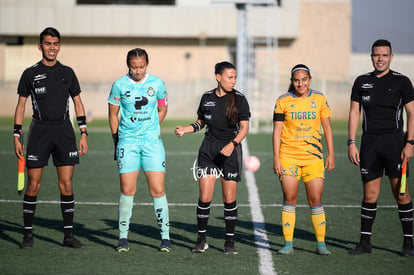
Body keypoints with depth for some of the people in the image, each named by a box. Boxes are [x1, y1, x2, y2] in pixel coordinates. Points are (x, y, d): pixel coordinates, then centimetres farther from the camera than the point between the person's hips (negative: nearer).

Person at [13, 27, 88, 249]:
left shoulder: (67, 73, 9)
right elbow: (21, 105, 6)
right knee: (33, 185, -2)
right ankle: (28, 233, 8)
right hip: (39, 130, -1)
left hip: (64, 130, 2)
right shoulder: (30, 74, 3)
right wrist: (17, 137, 1)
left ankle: (68, 235, 6)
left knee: (66, 184, -1)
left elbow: (78, 103, 13)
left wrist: (84, 134, 6)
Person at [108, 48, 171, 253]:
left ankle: (165, 236, 4)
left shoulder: (157, 84, 2)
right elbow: (113, 114, 10)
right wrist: (117, 140, 10)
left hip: (152, 142, 0)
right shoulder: (119, 85, 0)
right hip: (127, 143, 0)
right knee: (127, 190, -2)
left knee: (158, 190, -5)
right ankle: (123, 237, 9)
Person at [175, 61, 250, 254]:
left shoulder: (239, 99, -4)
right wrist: (185, 129, 0)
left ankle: (230, 241, 11)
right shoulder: (207, 98, 4)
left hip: (231, 151, -2)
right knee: (204, 197, -5)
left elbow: (245, 127, -5)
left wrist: (232, 144, -21)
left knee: (229, 199, 0)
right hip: (208, 150, 2)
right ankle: (202, 239, 9)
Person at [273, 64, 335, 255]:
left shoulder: (319, 99, 5)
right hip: (288, 156, -1)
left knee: (315, 200, -1)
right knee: (289, 198, -1)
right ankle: (288, 243, 5)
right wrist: (276, 158, -3)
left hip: (313, 156, 1)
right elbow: (277, 131, 3)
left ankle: (321, 244, 7)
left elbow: (327, 127, 9)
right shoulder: (283, 101, 1)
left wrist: (331, 155, 4)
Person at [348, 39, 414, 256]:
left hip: (394, 141, -2)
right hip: (369, 143, 3)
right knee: (370, 195, 4)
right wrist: (351, 143, 2)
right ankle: (365, 241, 12)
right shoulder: (362, 82, 10)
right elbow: (354, 112, 10)